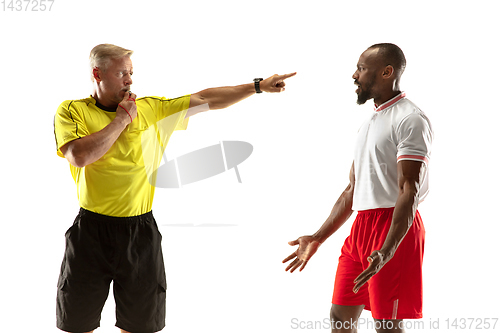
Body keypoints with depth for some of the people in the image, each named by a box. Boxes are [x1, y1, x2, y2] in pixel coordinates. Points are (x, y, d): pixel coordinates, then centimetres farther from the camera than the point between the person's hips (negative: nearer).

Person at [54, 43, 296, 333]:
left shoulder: (152, 109, 5)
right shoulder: (72, 111, -2)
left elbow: (205, 100, 6)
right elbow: (80, 156, -19)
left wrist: (258, 86, 3)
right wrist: (122, 119, -10)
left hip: (141, 231, 2)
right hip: (92, 231, -2)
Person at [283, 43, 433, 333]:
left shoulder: (410, 119, -10)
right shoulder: (370, 123, 20)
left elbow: (409, 191, -19)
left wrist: (387, 250, -30)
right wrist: (318, 239, 19)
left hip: (393, 227, -9)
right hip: (361, 227, 9)